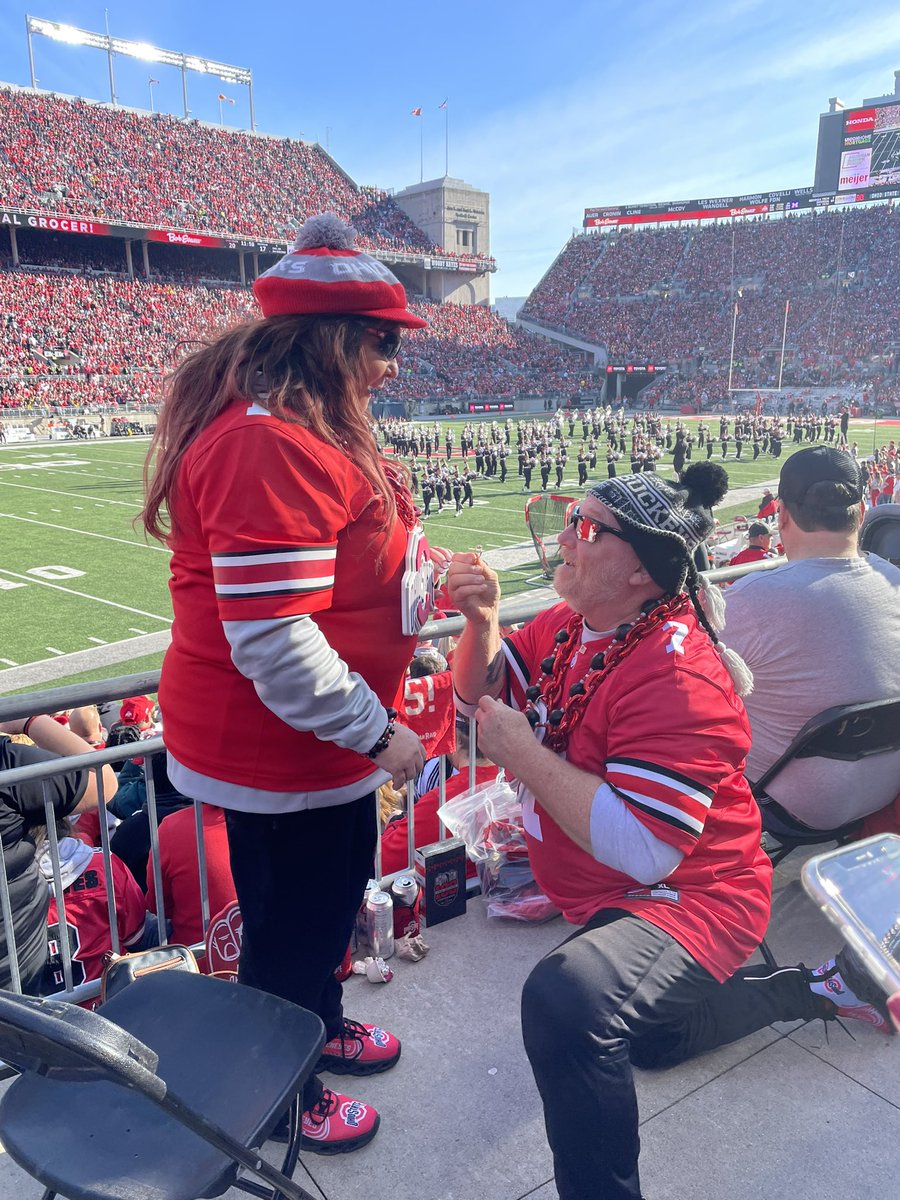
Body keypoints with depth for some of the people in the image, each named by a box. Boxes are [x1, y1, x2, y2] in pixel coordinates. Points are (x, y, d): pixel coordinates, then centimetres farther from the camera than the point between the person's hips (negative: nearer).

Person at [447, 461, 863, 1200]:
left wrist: (522, 753, -30)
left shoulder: (676, 676, -31)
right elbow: (482, 694, 5)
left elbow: (644, 851, -37)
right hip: (608, 898, 9)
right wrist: (481, 622, -16)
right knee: (650, 1041, 33)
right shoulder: (572, 621, -5)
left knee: (566, 1001, -39)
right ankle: (807, 988, 43)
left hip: (685, 902, -9)